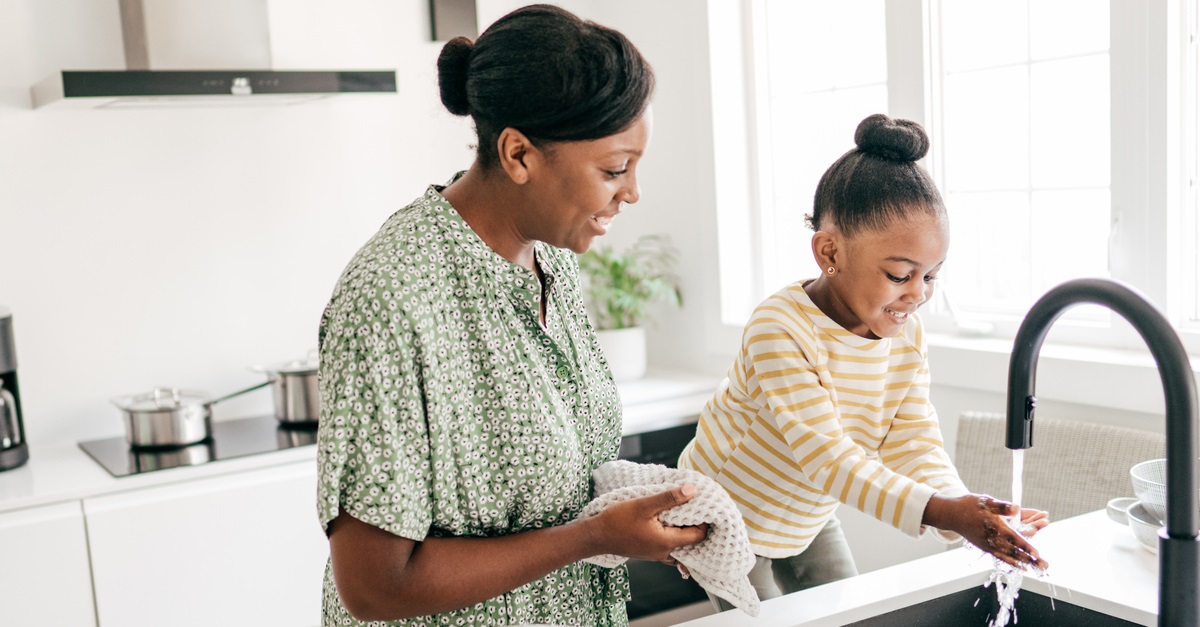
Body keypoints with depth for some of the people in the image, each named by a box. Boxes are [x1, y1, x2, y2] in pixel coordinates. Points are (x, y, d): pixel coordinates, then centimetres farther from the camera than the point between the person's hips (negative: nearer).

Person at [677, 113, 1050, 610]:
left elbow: (914, 445, -16)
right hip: (728, 515, -6)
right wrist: (938, 511, -49)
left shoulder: (907, 334, -11)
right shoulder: (779, 330, -35)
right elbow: (825, 455, -40)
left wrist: (973, 517, -35)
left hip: (807, 517, 7)